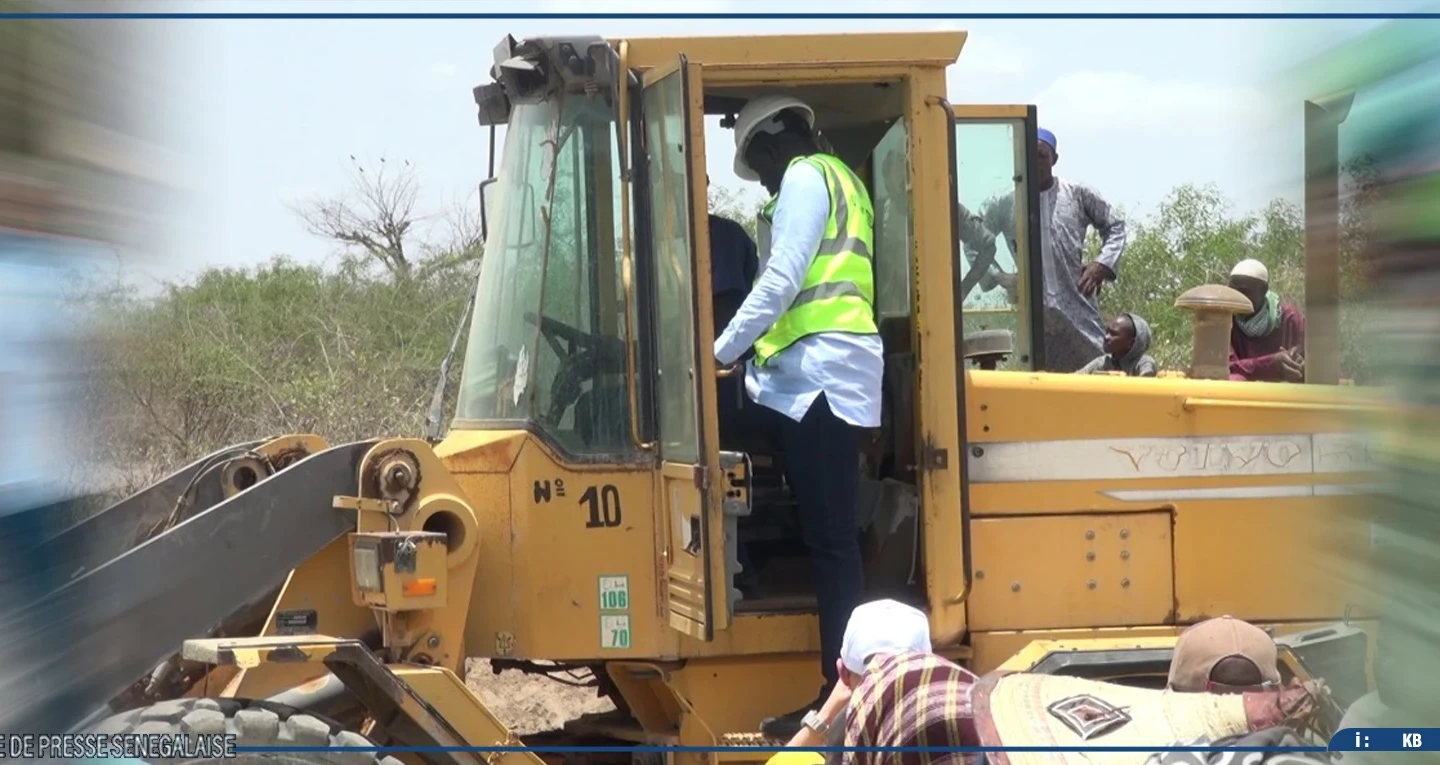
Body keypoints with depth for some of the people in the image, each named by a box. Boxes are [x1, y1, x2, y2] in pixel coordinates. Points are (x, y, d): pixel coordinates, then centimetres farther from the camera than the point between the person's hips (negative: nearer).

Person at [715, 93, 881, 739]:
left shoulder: (805, 178, -3)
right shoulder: (838, 181, 26)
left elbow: (781, 282, -13)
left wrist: (720, 353, -8)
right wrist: (757, 355, 20)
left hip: (819, 371, -10)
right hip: (825, 374, 10)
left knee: (830, 540, -10)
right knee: (828, 537, 8)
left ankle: (842, 693, -10)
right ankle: (843, 687, 8)